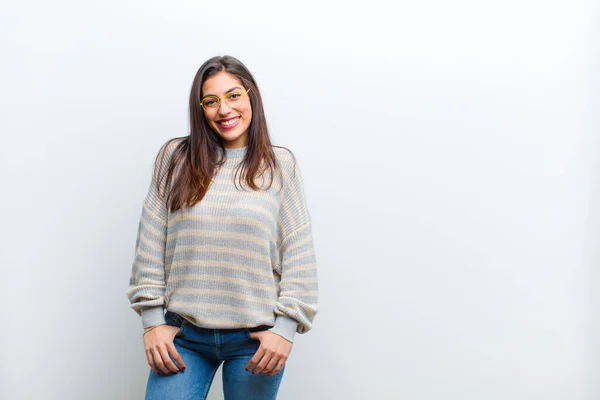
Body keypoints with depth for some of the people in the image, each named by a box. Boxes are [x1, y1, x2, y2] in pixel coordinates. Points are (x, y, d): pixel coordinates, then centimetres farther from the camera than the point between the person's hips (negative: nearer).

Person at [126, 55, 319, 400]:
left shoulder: (281, 164, 0)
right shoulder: (175, 158, 2)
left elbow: (299, 255, -2)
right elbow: (150, 244, 2)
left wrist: (286, 326, -7)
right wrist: (152, 319, -1)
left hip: (256, 337, 0)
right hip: (182, 334, 1)